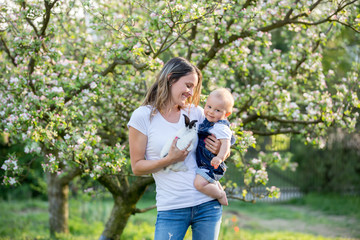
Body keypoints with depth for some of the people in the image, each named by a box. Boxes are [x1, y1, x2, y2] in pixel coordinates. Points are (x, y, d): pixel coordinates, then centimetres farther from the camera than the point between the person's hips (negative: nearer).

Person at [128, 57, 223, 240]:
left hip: (208, 204, 4)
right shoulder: (143, 116, -4)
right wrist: (169, 160, -19)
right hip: (171, 209, -3)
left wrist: (219, 151, -5)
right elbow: (137, 167, -4)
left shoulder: (196, 113, 8)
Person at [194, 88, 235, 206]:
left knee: (200, 183, -26)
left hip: (211, 165, -10)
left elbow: (225, 142, -36)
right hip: (204, 164, 10)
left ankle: (220, 195, -6)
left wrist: (220, 157, -50)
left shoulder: (221, 127, -24)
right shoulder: (208, 122, 5)